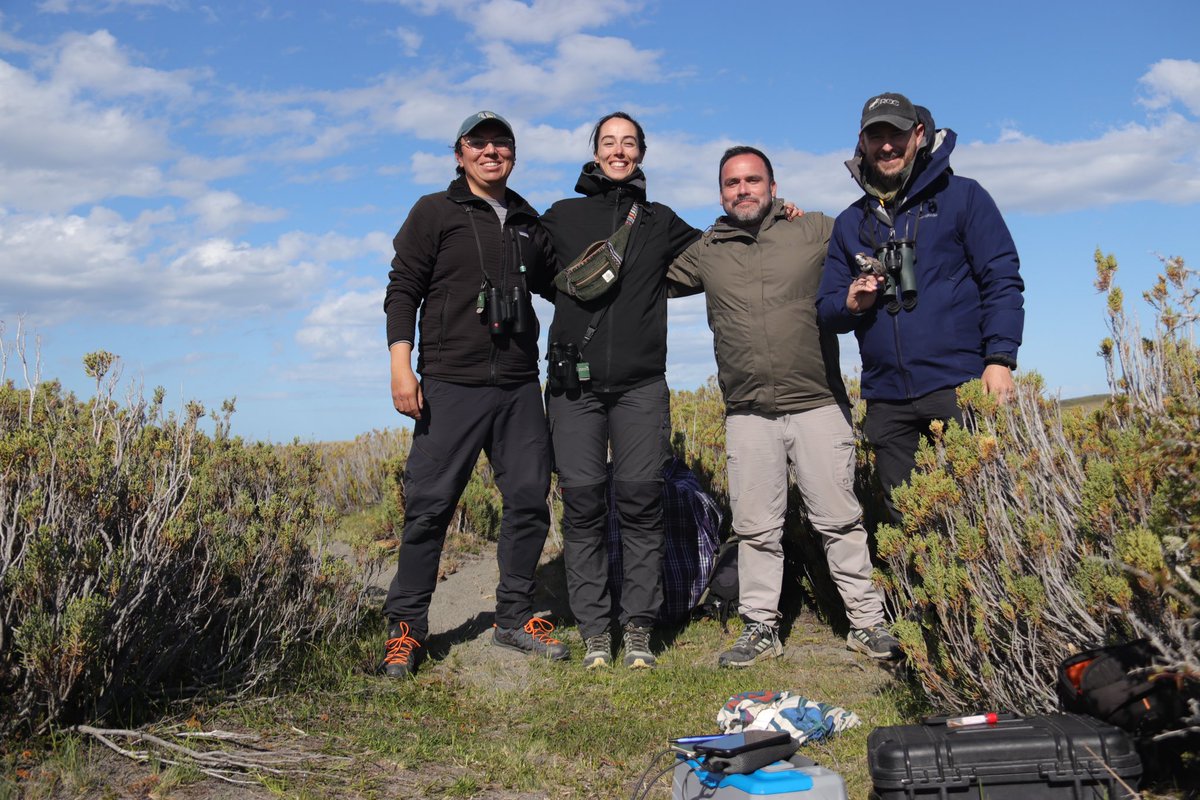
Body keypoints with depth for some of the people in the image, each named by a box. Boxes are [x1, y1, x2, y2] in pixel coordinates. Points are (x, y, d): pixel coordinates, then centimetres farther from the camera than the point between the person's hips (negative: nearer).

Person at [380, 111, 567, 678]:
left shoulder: (528, 222, 18)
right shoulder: (435, 212, 5)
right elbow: (403, 290, 1)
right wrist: (401, 365, -9)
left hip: (520, 386, 5)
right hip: (451, 385, -4)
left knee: (529, 499, 4)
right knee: (430, 504, -4)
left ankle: (513, 616, 18)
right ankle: (406, 626, 8)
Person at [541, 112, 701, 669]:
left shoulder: (661, 222, 17)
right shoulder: (562, 217, 14)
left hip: (641, 386, 1)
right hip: (575, 384, 0)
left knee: (641, 503, -2)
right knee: (583, 507, -1)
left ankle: (638, 627, 8)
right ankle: (594, 630, 9)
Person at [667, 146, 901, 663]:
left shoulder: (815, 231, 5)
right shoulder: (705, 252, 11)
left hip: (819, 406, -2)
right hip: (747, 416, 2)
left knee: (839, 519, 2)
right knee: (755, 528, 7)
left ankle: (867, 622, 15)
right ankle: (760, 629, 18)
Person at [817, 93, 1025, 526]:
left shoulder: (962, 196, 5)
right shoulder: (850, 222, 16)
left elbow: (1002, 280, 0)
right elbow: (826, 308, 16)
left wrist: (1000, 359, -12)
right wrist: (850, 303, -7)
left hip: (959, 389, -4)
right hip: (886, 400, 4)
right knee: (904, 521, 8)